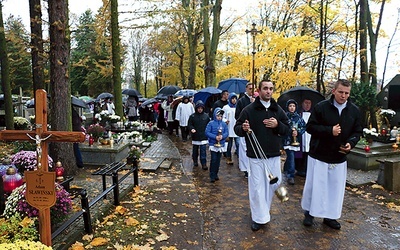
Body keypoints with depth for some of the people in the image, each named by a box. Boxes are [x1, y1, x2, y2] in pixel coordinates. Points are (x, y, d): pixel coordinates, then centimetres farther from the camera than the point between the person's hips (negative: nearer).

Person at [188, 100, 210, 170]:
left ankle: (204, 164, 4)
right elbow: (189, 124, -1)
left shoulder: (206, 116, 0)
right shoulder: (192, 116, -4)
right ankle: (195, 161, 33)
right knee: (195, 150, 16)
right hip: (195, 137, 1)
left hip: (204, 137, -1)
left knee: (203, 151, -2)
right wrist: (191, 129, -20)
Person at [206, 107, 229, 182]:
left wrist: (222, 136, -18)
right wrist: (215, 137, -19)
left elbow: (227, 133, 3)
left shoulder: (224, 124, 4)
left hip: (221, 144, 4)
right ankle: (212, 176, 2)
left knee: (218, 160, 11)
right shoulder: (211, 123, -6)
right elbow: (207, 132, -10)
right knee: (213, 160, -7)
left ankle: (216, 174, 24)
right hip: (213, 144, -4)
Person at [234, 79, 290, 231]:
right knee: (257, 187, 0)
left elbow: (287, 129, 10)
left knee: (273, 184, 13)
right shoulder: (249, 109, -4)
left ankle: (263, 211, 36)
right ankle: (259, 218, 14)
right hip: (256, 156, -4)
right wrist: (243, 128, -24)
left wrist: (278, 125, -11)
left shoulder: (278, 110, 7)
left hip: (274, 155, 4)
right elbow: (237, 128, -1)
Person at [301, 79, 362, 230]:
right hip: (319, 155, -3)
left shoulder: (354, 111, 2)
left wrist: (351, 143, -12)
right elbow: (310, 127, -9)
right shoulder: (321, 107, -9)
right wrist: (330, 130, -21)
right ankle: (309, 213, 26)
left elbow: (357, 132, 9)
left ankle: (330, 216, 29)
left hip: (339, 158, 4)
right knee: (314, 185, 6)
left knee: (336, 188, 11)